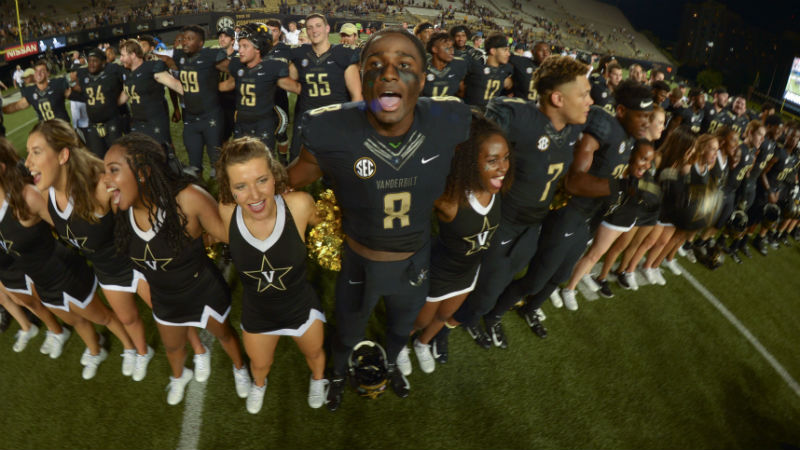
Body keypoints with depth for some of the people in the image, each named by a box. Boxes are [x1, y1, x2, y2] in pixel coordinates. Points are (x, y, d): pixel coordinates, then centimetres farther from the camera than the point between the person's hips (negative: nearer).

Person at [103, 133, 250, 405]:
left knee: (222, 333, 26)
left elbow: (229, 234, -30)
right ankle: (179, 376, 68)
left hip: (204, 292, -4)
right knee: (172, 346, 32)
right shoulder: (120, 207, -18)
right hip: (164, 298, 5)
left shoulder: (187, 200, -36)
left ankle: (240, 368, 60)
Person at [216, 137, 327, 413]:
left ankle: (318, 380, 67)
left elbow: (323, 224, -9)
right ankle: (259, 385, 69)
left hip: (302, 307, -1)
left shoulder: (299, 204, -32)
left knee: (313, 352, 30)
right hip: (256, 314, 1)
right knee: (260, 363, 31)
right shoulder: (226, 213, -27)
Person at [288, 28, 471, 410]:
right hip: (359, 262, -2)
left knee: (401, 328, 33)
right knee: (347, 334, 27)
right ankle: (338, 374, 65)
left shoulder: (447, 121, -23)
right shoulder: (330, 131, -30)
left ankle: (392, 364, 70)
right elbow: (291, 181, -12)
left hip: (415, 262, 3)